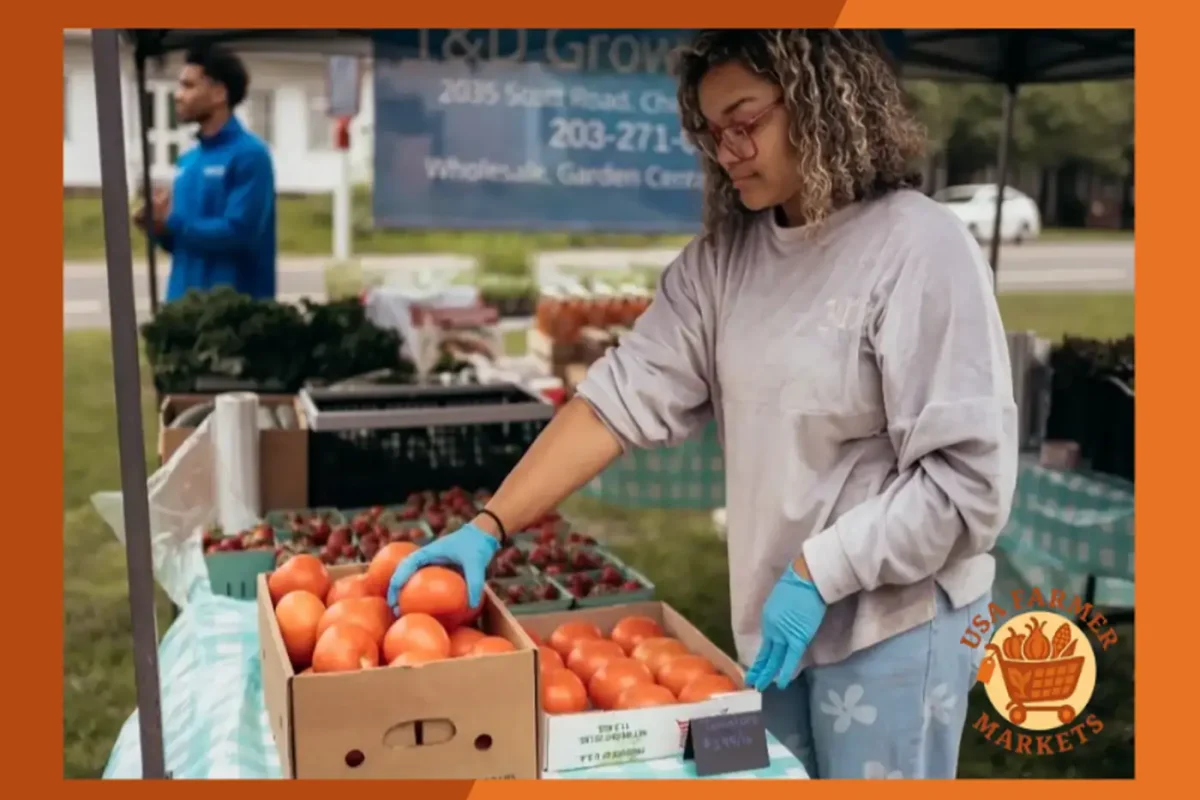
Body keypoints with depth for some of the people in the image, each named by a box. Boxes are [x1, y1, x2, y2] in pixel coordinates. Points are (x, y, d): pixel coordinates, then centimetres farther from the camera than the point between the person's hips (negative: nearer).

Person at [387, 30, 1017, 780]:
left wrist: (818, 574, -19)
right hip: (773, 611, 6)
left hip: (893, 618, -5)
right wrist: (488, 527, -14)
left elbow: (967, 477, -18)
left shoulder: (921, 250, -17)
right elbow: (625, 394, -6)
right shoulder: (724, 256, 0)